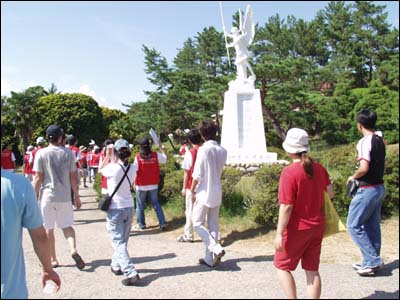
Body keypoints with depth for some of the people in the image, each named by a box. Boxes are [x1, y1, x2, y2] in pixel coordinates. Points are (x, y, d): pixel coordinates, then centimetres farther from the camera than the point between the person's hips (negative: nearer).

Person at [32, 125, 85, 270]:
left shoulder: (41, 154, -6)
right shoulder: (68, 153, -1)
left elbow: (38, 178, -7)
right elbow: (73, 177, 1)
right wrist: (76, 196, 9)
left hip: (47, 196, -2)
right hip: (65, 196, 2)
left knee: (48, 229, 10)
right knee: (67, 226, 13)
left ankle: (53, 259, 17)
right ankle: (73, 249, -10)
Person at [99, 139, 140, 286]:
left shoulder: (112, 168, -17)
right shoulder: (132, 168, -4)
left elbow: (100, 170, 4)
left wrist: (107, 155, 8)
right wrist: (112, 158, 14)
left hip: (115, 209, -5)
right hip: (129, 208, 5)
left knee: (119, 243, -4)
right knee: (123, 240, 20)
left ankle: (131, 273, -15)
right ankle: (116, 266, 34)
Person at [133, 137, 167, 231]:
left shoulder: (138, 157, -12)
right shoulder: (156, 155, -7)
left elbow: (134, 171, -10)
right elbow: (165, 159, 10)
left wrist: (134, 183, 2)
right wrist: (161, 148, 21)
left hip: (141, 185, -2)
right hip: (153, 185, 2)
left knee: (140, 206, 12)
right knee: (156, 204, 13)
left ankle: (141, 225, 19)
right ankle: (162, 223, 9)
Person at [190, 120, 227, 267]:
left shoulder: (204, 149, -15)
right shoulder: (222, 150, 3)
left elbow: (197, 174, -15)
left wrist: (192, 191, -5)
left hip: (204, 192, -6)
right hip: (217, 193, 6)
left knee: (197, 223, 6)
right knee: (213, 225, 11)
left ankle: (216, 248, -9)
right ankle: (210, 258, 14)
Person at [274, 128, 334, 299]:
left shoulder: (289, 172, -20)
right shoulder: (319, 168, -1)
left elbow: (286, 206, -22)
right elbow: (330, 194, 9)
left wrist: (279, 233, -16)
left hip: (297, 229, -6)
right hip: (317, 227, 6)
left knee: (282, 266, 12)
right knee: (312, 270, 14)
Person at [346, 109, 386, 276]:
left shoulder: (364, 142, -18)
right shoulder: (380, 141, 9)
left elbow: (364, 168, -27)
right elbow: (379, 164, 15)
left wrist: (353, 177, -9)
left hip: (367, 190, -9)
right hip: (379, 187, 9)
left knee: (354, 225, 0)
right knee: (372, 226, 15)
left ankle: (373, 261, 1)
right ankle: (371, 262, 23)